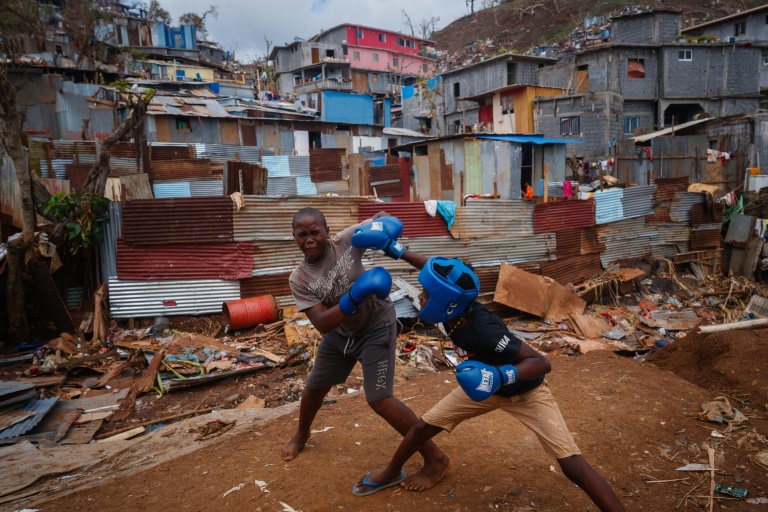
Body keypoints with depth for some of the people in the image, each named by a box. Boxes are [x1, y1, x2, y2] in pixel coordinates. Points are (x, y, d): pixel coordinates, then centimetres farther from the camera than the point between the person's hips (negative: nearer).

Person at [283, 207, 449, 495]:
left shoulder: (346, 241, -21)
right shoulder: (298, 279, -17)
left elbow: (382, 218, -7)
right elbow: (322, 324, -28)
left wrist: (383, 227, -32)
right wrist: (355, 295, -41)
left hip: (376, 326, -4)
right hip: (339, 331, 5)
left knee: (379, 399, -13)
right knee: (314, 387, 20)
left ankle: (434, 458, 2)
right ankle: (302, 434, 55)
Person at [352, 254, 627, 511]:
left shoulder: (484, 328, -41)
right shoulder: (453, 310, -22)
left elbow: (542, 363, -38)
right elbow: (436, 271, -1)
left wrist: (501, 376, -53)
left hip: (526, 391, -6)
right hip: (485, 385, 7)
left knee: (572, 465, -17)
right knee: (424, 425, 7)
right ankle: (391, 471, 33)